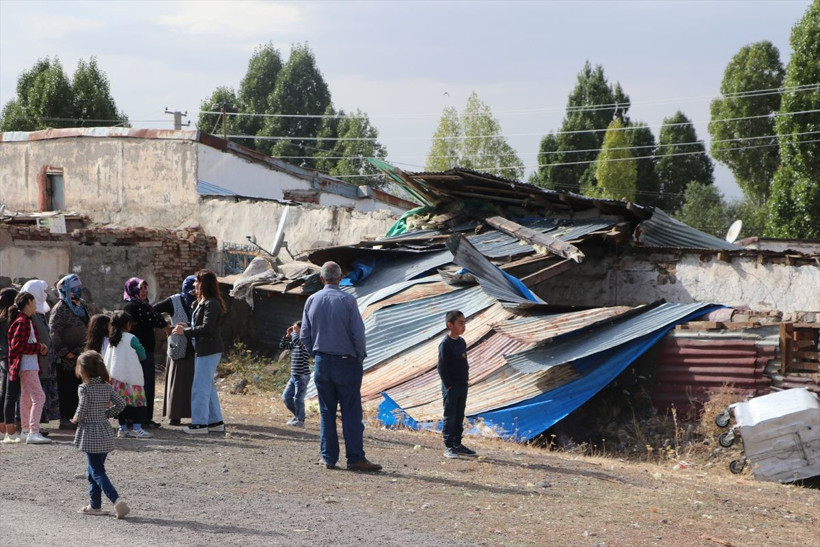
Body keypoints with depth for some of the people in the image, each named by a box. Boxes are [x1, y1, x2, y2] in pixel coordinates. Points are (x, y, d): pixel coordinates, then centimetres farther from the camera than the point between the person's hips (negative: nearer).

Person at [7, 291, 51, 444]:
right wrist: (38, 347, -15)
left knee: (27, 398, 18)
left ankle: (26, 430, 27)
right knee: (39, 397, -16)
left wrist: (41, 348, 4)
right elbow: (17, 346, -23)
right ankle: (33, 433, -21)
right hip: (27, 366, -11)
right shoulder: (23, 321, -16)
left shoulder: (26, 321, 16)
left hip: (30, 365, 11)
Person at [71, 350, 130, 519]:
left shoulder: (84, 388, -12)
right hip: (106, 434, 7)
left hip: (90, 434, -7)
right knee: (95, 469, 18)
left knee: (97, 472, -6)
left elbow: (82, 408, -24)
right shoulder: (106, 386, 6)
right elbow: (121, 403, 5)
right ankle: (95, 505, 21)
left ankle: (117, 500, -23)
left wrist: (76, 419, -6)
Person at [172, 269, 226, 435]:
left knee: (200, 387, -8)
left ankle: (200, 423, -5)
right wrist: (187, 327, 4)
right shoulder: (203, 302, 16)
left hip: (209, 351, -11)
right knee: (208, 386, 15)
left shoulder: (211, 304, -16)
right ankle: (215, 421, 20)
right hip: (203, 349, 11)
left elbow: (207, 328, -22)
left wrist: (185, 331, -17)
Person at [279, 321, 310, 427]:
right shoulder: (294, 344, 12)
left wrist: (295, 331, -14)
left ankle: (300, 420, 8)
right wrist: (288, 335, 8)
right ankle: (297, 415, 24)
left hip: (302, 376, -9)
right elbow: (282, 346, 20)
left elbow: (296, 341, -33)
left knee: (298, 398, -4)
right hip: (294, 376, 9)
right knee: (286, 396, 11)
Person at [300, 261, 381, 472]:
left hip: (321, 362, 4)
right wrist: (360, 357, 2)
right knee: (351, 412, -1)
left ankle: (328, 457, 10)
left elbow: (305, 336, 6)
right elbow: (358, 333, -12)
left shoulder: (311, 301, 2)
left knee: (326, 412, 9)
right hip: (346, 362, -4)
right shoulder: (347, 300, -10)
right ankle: (355, 458, -2)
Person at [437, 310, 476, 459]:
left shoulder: (461, 342, 10)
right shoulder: (445, 344, -15)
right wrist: (448, 385, -17)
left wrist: (465, 381, 13)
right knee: (449, 417, -2)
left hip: (462, 386, 8)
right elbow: (442, 367, -16)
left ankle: (457, 444, 22)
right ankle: (448, 447, 1)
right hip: (451, 387, -8)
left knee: (459, 417, 13)